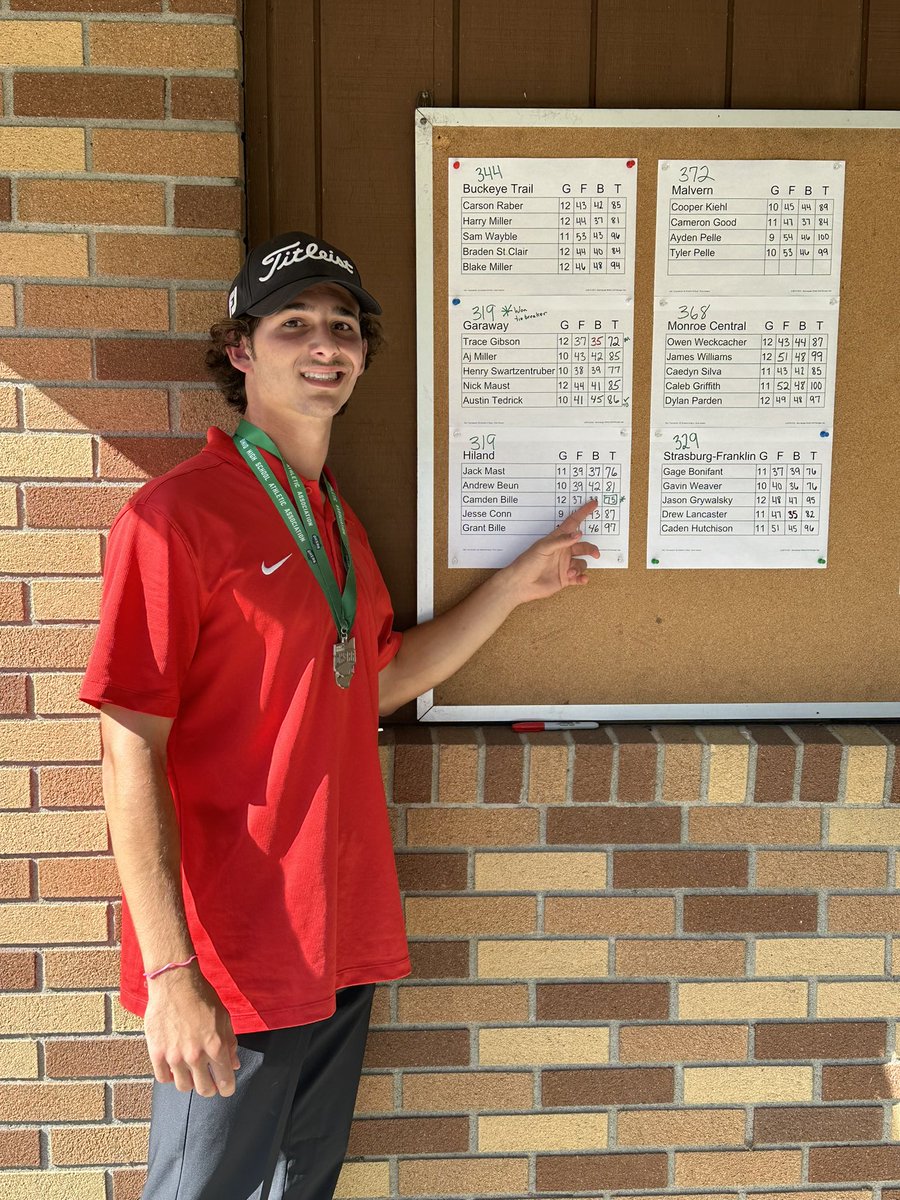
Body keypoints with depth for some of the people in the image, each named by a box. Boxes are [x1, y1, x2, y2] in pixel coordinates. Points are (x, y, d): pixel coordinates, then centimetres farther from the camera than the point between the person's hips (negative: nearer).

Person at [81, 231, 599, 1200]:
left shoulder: (334, 519, 10)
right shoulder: (175, 515, -16)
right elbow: (131, 758, -18)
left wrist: (513, 586, 11)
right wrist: (170, 973, -21)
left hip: (342, 941, 8)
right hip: (230, 965, -7)